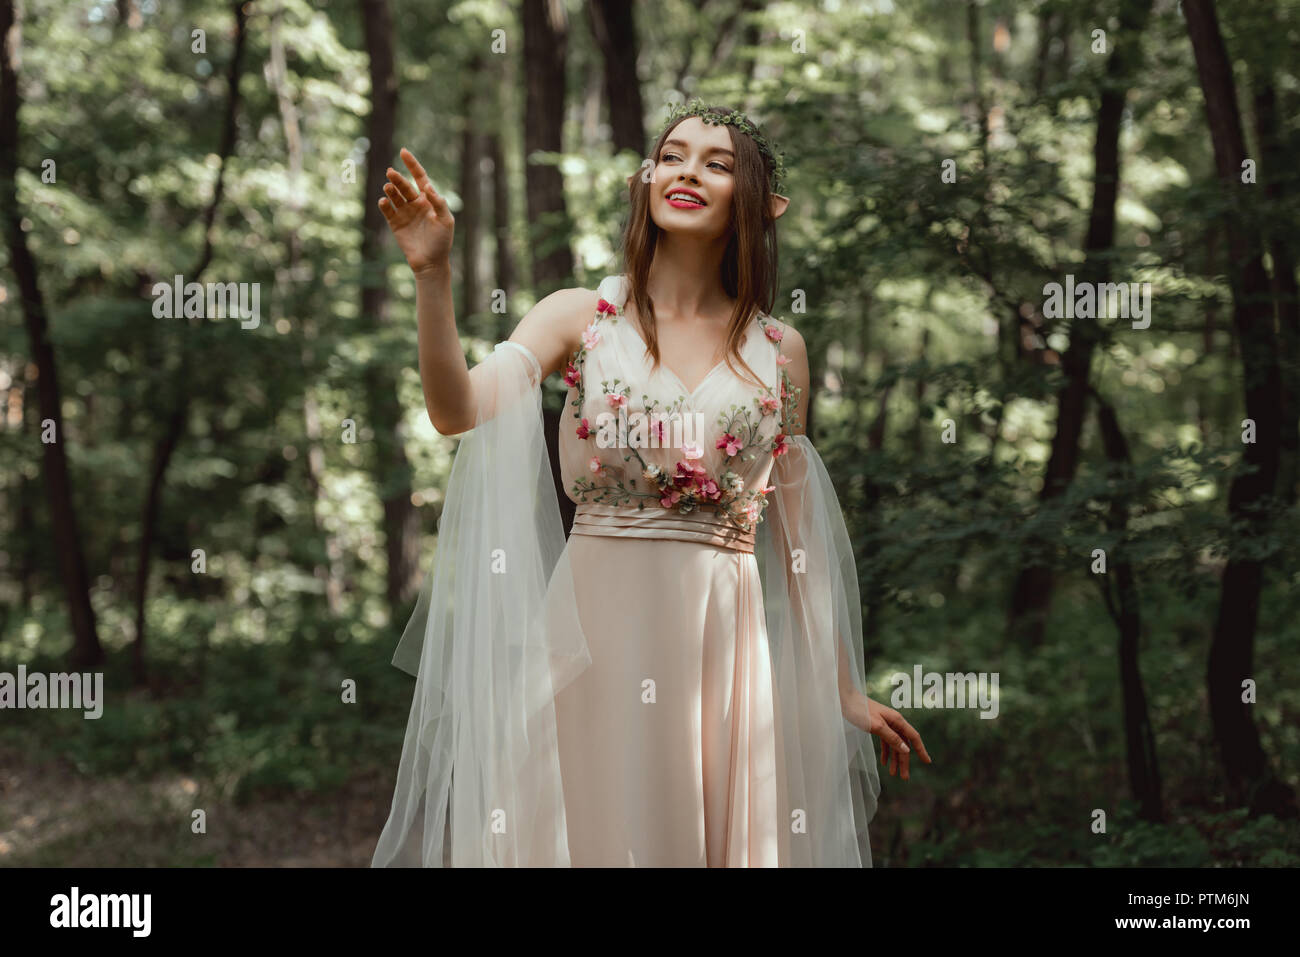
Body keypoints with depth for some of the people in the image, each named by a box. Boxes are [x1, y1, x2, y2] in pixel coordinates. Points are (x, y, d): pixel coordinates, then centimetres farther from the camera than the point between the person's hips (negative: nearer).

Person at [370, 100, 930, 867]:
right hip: (593, 628, -2)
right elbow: (458, 410, -11)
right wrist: (432, 272, -23)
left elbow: (794, 532, 13)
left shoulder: (779, 351, 8)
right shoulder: (579, 318, 4)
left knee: (715, 835, 6)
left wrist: (844, 690, 14)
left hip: (721, 639, 2)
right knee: (582, 833, 1)